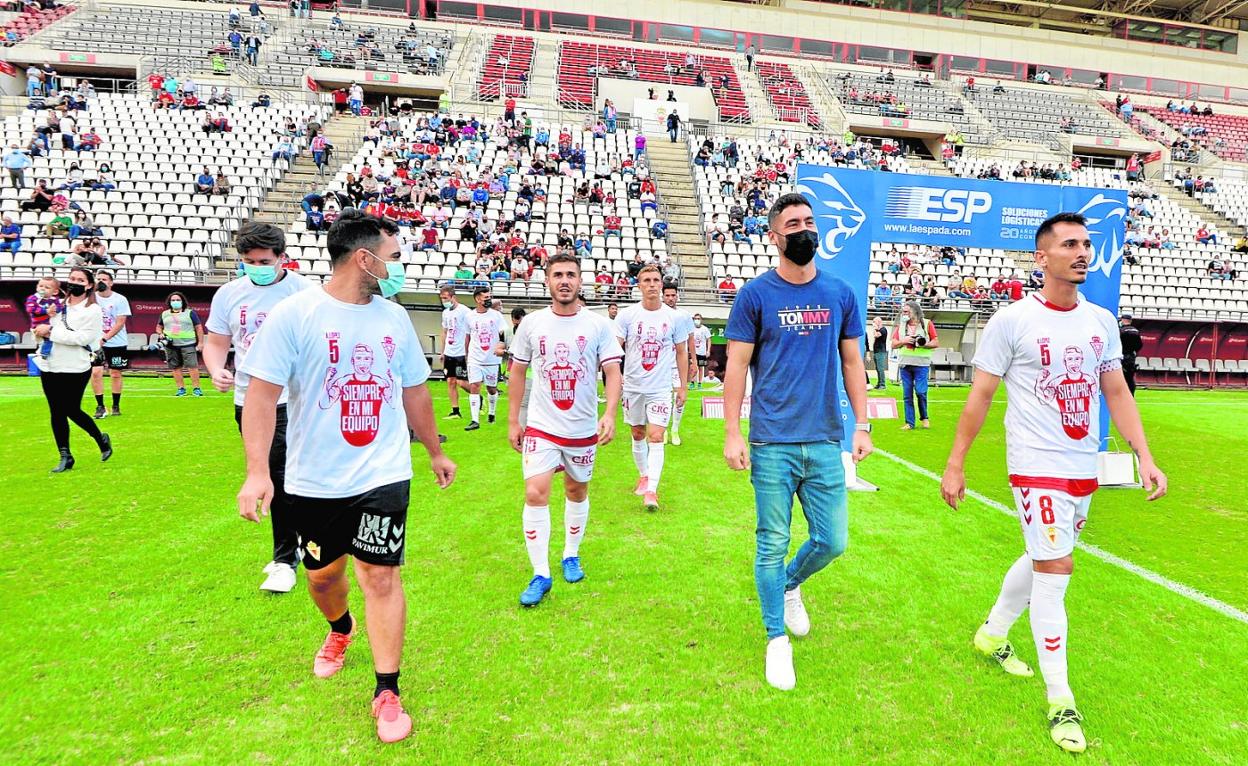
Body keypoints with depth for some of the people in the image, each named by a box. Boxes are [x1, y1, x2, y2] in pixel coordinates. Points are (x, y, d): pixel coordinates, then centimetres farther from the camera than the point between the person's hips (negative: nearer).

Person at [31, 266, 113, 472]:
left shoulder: (92, 310, -6)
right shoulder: (58, 305, 10)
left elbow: (82, 337, -18)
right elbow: (40, 332, 14)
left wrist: (51, 331, -16)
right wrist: (48, 318, -4)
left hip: (75, 369, -6)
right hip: (49, 366, 6)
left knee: (71, 410, 1)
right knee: (56, 412, 7)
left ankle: (102, 439, 26)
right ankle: (65, 457, 15)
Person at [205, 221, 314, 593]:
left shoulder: (304, 291, -7)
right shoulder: (229, 293, 6)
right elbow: (216, 341, 14)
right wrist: (216, 371, -6)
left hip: (292, 399, -5)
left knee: (282, 478, -9)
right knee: (268, 479, 15)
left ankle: (285, 559, 6)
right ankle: (294, 540, 34)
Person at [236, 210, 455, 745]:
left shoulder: (394, 317, 4)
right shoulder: (295, 313, -9)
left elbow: (414, 391, 14)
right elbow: (261, 393, -10)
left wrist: (434, 452, 20)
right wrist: (257, 471, -17)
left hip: (384, 474, 1)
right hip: (316, 479, -1)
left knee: (380, 574, -2)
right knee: (322, 573, 16)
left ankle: (387, 692, 12)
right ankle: (341, 630, 50)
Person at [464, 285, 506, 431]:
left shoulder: (496, 315, -1)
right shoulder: (470, 316, 3)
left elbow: (504, 334, -3)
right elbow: (468, 337, 13)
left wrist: (500, 346, -21)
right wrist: (467, 355, 18)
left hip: (492, 359, 0)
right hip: (475, 359, 0)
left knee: (492, 388, 10)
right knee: (474, 387, -9)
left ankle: (492, 413, 34)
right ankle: (475, 420, -8)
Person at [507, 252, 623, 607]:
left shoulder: (599, 325, -4)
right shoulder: (531, 323, 0)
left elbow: (613, 372, -7)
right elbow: (518, 372, 7)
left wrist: (610, 415, -23)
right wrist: (512, 421, 5)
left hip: (583, 429, 1)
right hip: (540, 427, 0)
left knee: (577, 491, 15)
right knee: (535, 494, -10)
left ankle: (571, 556, 36)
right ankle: (540, 574, 1)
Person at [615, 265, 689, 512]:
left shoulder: (674, 317, -1)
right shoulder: (627, 315, -3)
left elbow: (682, 352, 7)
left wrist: (683, 386, 6)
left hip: (661, 389, -1)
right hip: (633, 387, 1)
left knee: (655, 438, -10)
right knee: (638, 435, 14)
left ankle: (651, 491, -7)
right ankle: (643, 475, 36)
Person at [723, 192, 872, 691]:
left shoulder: (840, 294, 8)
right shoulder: (755, 294, -2)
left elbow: (852, 363, 14)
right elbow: (736, 366, -3)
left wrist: (862, 424, 7)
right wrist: (732, 434, -8)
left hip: (826, 443, 4)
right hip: (772, 443, -3)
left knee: (832, 542, 8)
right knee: (772, 544, 4)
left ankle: (789, 586, 40)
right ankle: (777, 641, 23)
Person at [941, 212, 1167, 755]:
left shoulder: (1101, 321, 7)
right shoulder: (1011, 321, -10)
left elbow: (1116, 392, 12)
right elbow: (980, 396, -8)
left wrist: (1144, 456, 4)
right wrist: (954, 464, -8)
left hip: (1085, 469, 6)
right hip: (1037, 467, -6)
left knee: (1042, 559, 17)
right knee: (1054, 571, -6)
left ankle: (993, 634, 41)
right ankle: (1060, 699, 9)